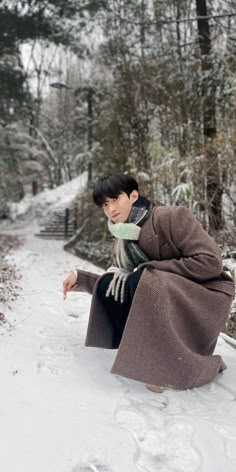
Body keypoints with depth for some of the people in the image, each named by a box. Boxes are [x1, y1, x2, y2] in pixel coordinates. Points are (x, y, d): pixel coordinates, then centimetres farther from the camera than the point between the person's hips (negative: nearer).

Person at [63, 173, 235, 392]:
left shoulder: (172, 217, -18)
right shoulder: (123, 241, 3)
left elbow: (210, 262, -24)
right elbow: (115, 285, 10)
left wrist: (149, 268, -23)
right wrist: (80, 277, -1)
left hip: (207, 299, -6)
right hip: (166, 300, 7)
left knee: (141, 281, -30)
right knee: (107, 286, -10)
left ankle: (172, 361, -13)